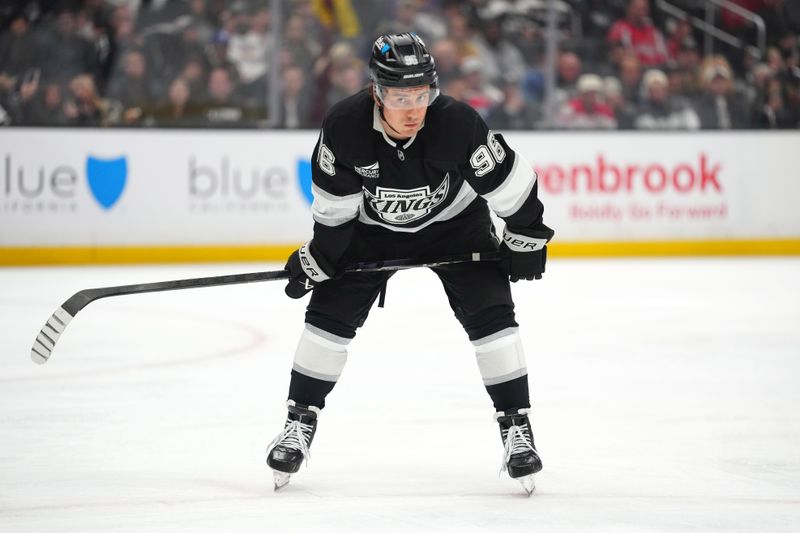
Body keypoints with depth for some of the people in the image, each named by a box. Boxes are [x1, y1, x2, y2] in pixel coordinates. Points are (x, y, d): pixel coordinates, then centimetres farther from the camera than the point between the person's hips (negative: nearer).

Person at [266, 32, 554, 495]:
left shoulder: (457, 123, -34)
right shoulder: (344, 127, -29)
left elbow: (510, 179, -20)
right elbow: (334, 206, -14)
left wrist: (526, 237, -11)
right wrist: (318, 258, -9)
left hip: (454, 220, -1)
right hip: (371, 226, 1)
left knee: (489, 314, -12)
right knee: (330, 313, -6)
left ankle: (516, 427, -2)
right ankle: (300, 422, 8)